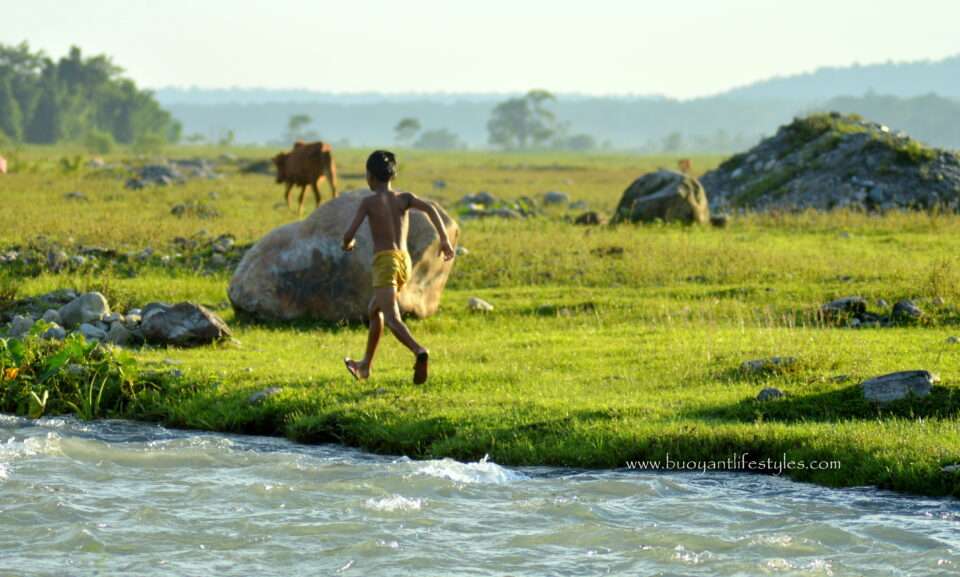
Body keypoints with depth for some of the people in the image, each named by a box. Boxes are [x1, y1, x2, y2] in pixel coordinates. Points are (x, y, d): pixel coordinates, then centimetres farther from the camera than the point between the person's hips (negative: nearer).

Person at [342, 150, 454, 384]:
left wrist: (347, 244, 19)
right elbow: (429, 208, -8)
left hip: (384, 262, -6)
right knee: (374, 310, 27)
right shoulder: (404, 198, 10)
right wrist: (444, 239, -11)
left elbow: (349, 235, -5)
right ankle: (365, 365, 37)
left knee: (392, 319, -20)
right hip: (404, 262, 6)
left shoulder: (368, 202, 1)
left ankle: (419, 351, -47)